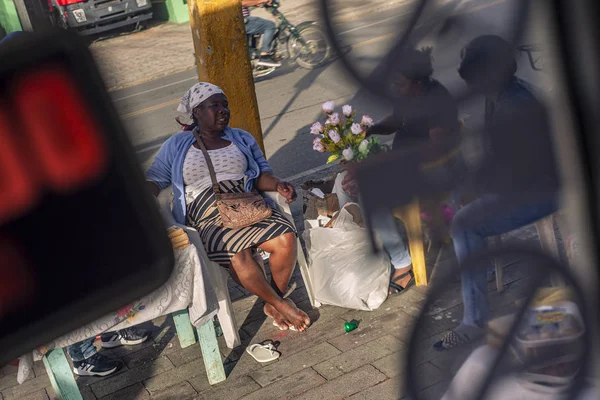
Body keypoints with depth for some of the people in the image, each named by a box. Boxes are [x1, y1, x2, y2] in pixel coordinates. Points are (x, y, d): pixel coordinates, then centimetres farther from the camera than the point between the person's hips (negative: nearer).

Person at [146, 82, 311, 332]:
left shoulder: (242, 139, 21)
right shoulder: (177, 146, 14)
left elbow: (261, 175, 15)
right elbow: (154, 179, 10)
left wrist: (278, 185, -8)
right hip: (209, 220, -3)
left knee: (286, 238, -28)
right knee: (240, 255, -34)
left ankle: (273, 304, -5)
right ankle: (279, 303, -10)